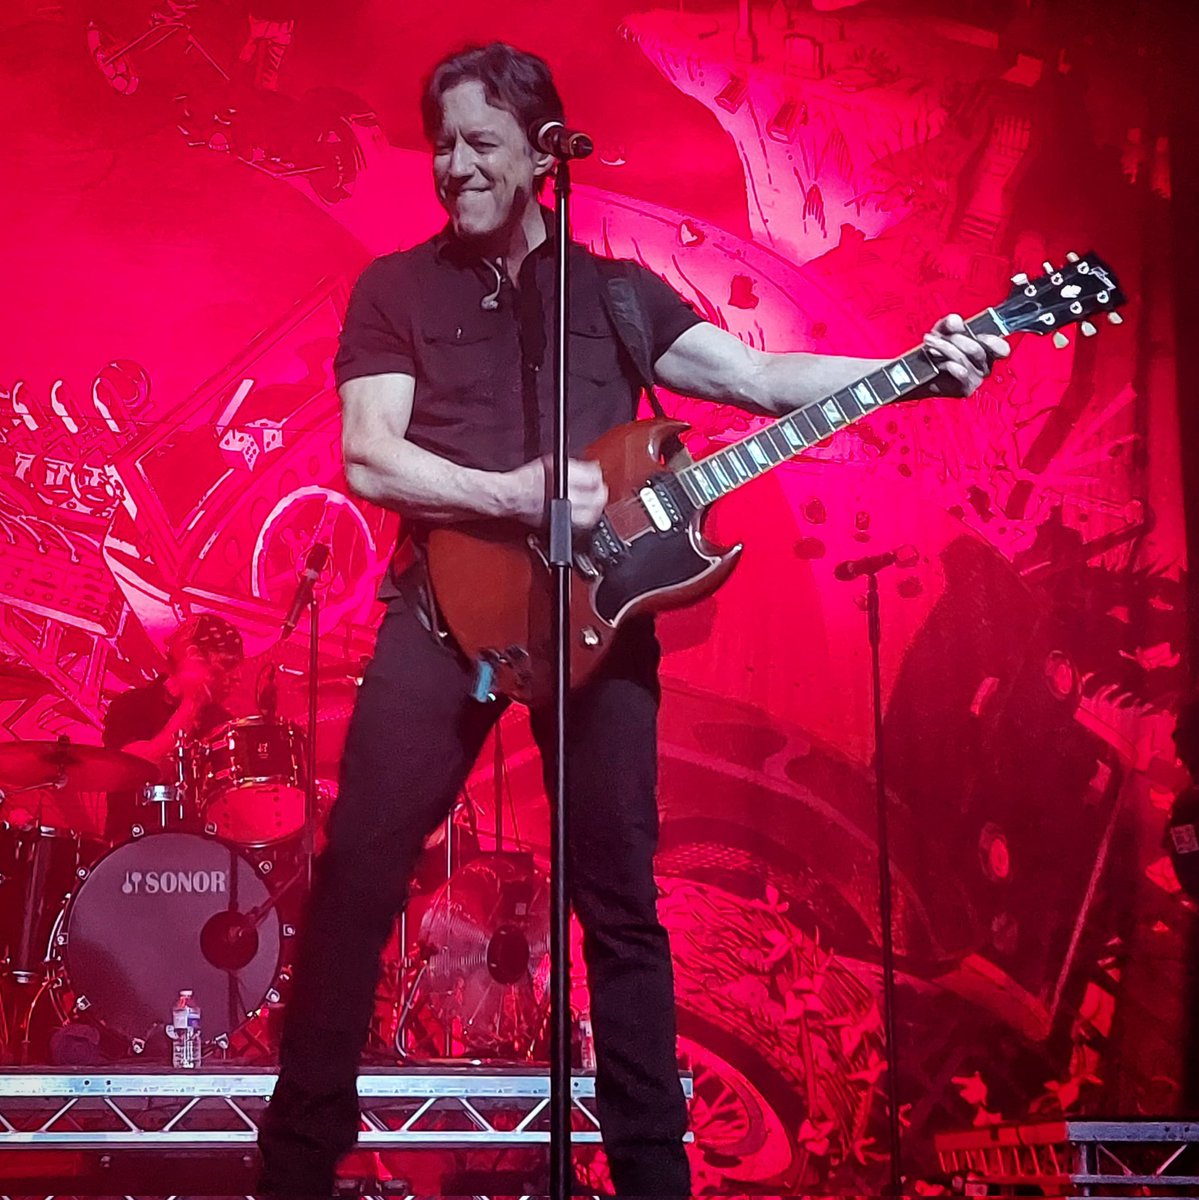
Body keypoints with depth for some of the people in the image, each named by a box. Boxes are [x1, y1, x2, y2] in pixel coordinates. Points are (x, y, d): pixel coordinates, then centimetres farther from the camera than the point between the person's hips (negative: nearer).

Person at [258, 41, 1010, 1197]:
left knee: (620, 895, 5)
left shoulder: (618, 290, 13)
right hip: (452, 600, -1)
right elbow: (368, 458, -3)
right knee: (359, 868, -6)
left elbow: (759, 376, 3)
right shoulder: (396, 286, 8)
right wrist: (515, 497, -16)